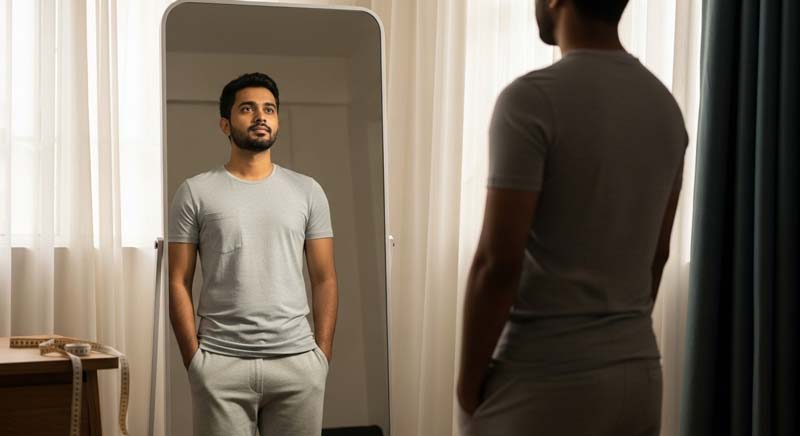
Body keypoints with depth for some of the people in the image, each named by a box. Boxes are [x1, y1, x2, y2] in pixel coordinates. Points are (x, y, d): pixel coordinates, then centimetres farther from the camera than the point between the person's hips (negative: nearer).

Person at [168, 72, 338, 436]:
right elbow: (179, 283, 2)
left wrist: (322, 354, 0)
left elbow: (324, 280, 9)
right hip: (220, 363, -2)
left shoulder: (307, 191, 9)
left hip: (297, 360, 2)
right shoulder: (195, 192, 3)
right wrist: (194, 360, -5)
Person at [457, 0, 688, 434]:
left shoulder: (533, 98, -16)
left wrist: (469, 378, -8)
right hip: (638, 370, 7)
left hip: (545, 378, -7)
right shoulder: (665, 106, 7)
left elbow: (498, 262, -19)